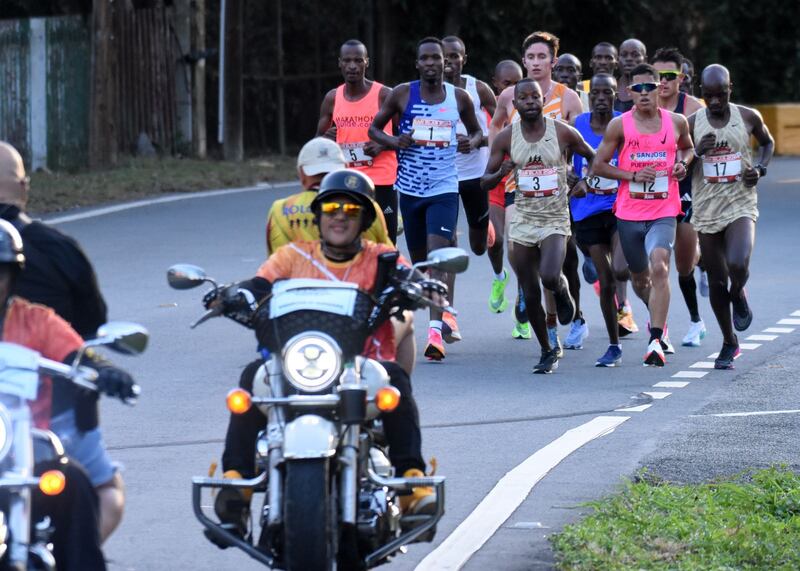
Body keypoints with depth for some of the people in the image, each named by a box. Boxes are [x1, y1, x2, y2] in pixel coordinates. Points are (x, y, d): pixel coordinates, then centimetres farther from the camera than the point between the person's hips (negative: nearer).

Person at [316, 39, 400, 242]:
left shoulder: (384, 95, -4)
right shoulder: (332, 99, 7)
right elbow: (318, 140, 16)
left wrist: (382, 145, -17)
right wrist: (326, 140, -8)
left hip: (381, 182, -3)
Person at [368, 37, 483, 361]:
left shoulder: (459, 98, 2)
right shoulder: (402, 94, 0)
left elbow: (476, 131, 17)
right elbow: (374, 128, 9)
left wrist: (473, 142, -7)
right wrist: (394, 142, -12)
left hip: (444, 188, -2)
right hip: (410, 188, 2)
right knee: (419, 259, 12)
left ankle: (436, 331, -23)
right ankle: (445, 316, 34)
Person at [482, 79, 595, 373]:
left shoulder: (563, 133, -5)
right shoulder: (506, 137, -1)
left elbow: (594, 158, 11)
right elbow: (485, 182, 3)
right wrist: (502, 172, -19)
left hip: (556, 220, -2)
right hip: (523, 221, 2)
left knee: (550, 277, -26)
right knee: (530, 295, 4)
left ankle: (562, 289, 12)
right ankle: (547, 351, 23)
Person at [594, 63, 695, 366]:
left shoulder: (677, 122, 1)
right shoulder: (619, 125, -3)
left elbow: (688, 148, 22)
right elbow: (598, 165, 1)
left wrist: (683, 163, -1)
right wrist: (633, 176, -12)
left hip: (663, 212, -2)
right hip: (629, 213, 2)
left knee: (659, 268, -23)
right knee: (640, 278, 15)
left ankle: (655, 341, -24)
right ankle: (659, 319, 47)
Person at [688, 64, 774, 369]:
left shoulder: (748, 117, -1)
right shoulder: (691, 124, -1)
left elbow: (768, 143, 19)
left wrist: (760, 168, -1)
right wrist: (696, 151, -16)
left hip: (741, 204, -1)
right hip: (707, 209, 1)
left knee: (738, 265, -25)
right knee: (716, 280, 5)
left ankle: (738, 296, 11)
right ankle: (729, 343, 23)